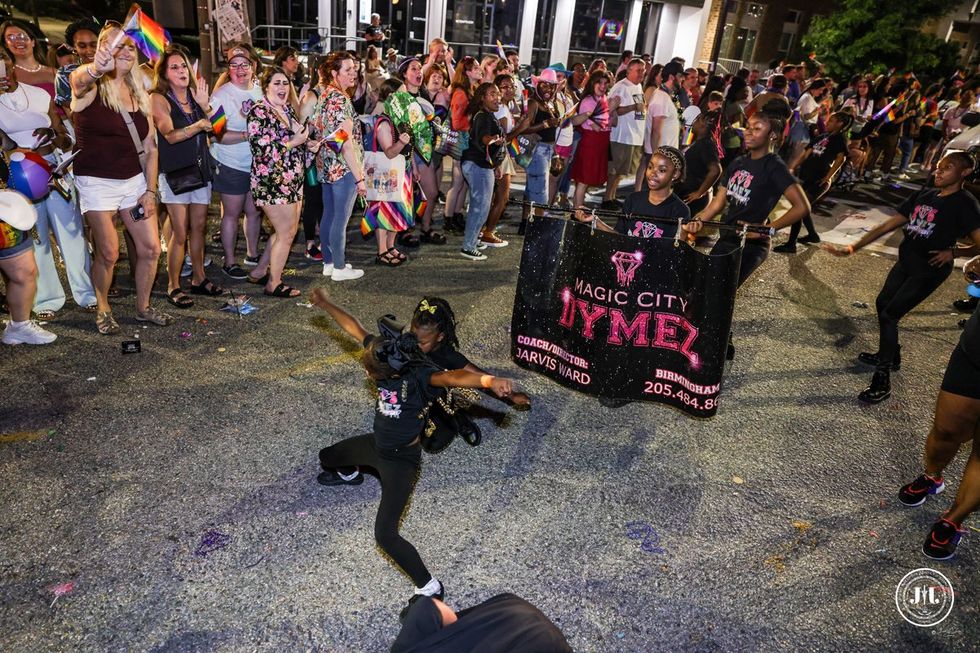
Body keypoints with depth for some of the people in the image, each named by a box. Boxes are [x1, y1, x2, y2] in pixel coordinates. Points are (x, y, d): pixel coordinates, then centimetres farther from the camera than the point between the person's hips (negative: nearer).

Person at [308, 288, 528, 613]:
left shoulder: (419, 377, -35)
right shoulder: (384, 354, -16)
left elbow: (452, 376, -55)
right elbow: (355, 327, -3)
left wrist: (489, 380, -75)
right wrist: (324, 303, 8)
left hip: (401, 460, -8)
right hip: (375, 444, 8)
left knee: (385, 534, -15)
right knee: (327, 457, 32)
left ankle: (429, 588, 5)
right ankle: (350, 474, 69)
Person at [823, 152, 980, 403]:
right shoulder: (924, 195, 7)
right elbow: (888, 225, 6)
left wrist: (953, 252, -21)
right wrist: (853, 247, 1)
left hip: (929, 270, -8)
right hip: (906, 262, 8)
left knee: (889, 315, -12)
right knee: (882, 304, 19)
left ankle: (883, 380, -3)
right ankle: (891, 355, 41)